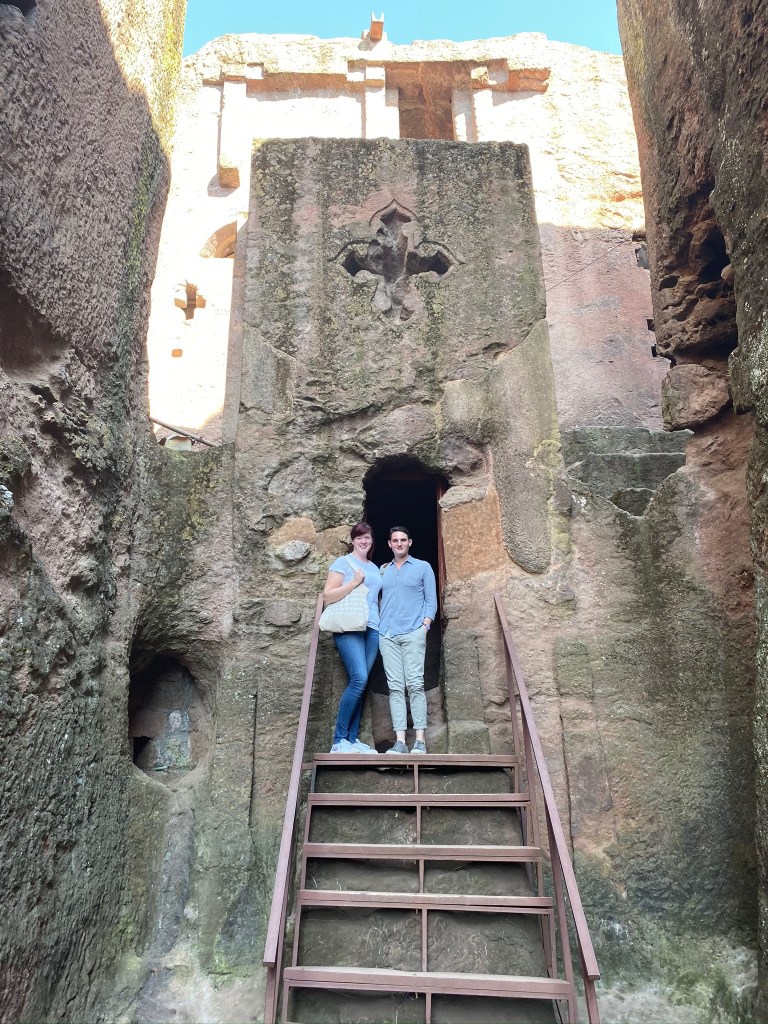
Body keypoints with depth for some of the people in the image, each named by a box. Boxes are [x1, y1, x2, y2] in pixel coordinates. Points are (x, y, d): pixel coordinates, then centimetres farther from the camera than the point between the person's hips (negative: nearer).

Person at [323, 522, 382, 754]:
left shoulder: (375, 568, 21)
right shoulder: (343, 563, 3)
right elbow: (328, 596, -6)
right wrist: (354, 582, -11)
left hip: (372, 629, 6)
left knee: (360, 683, 1)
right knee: (359, 679, -19)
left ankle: (352, 740, 5)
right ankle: (339, 740, -10)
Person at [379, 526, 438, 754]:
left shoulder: (423, 567, 11)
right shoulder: (383, 571, 19)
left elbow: (431, 602, 8)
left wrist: (424, 626, -5)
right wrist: (378, 626, 6)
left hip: (413, 633, -3)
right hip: (387, 635, 3)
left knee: (415, 684, -9)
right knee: (395, 687, -2)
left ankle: (420, 740, -6)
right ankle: (400, 741, -3)